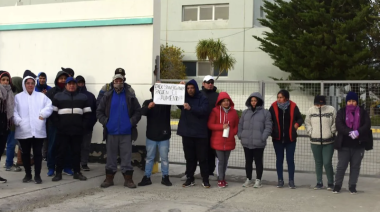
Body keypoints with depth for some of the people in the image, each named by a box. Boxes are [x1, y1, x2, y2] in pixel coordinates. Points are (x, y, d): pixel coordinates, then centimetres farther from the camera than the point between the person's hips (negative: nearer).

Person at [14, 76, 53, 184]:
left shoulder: (41, 96, 11)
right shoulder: (18, 97, 9)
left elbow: (49, 107, 2)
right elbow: (14, 111, 0)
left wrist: (43, 115, -13)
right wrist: (18, 121, -14)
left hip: (38, 130, 0)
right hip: (23, 130, 0)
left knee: (38, 153, 0)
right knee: (25, 153, 8)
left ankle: (37, 175, 8)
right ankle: (28, 174, 20)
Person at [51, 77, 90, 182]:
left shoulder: (83, 97, 11)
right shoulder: (58, 96, 6)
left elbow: (87, 113, 9)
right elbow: (53, 112, 1)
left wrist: (83, 126, -1)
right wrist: (58, 125, -6)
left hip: (77, 131, 2)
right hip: (62, 131, -2)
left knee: (77, 151, 7)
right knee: (60, 151, 1)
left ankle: (77, 172, 16)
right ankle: (58, 173, 8)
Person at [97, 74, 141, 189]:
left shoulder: (130, 96, 4)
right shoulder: (107, 96, 6)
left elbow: (138, 112, 3)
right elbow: (99, 112, 6)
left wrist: (132, 122, -10)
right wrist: (105, 121, -8)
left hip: (126, 133, -1)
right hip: (111, 132, 1)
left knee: (126, 156, 3)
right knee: (111, 156, 9)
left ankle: (128, 179, 9)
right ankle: (109, 179, 17)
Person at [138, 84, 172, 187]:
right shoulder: (147, 102, 2)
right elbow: (142, 112, -15)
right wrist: (148, 107, -36)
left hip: (164, 135, -1)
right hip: (151, 135, 1)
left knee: (164, 158, 6)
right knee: (149, 157, 8)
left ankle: (165, 177, 16)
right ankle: (147, 177, 14)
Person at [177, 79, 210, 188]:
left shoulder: (203, 99, -4)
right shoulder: (184, 98, 11)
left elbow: (203, 110, -17)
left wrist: (191, 108, -32)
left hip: (200, 134, -4)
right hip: (187, 133, 4)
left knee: (203, 157, 2)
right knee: (189, 157, 9)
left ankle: (205, 179, 10)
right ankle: (190, 178, 17)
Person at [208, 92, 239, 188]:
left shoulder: (233, 112, 7)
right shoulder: (215, 111, -3)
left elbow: (236, 125, 13)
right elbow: (210, 124, -4)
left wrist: (233, 132, -6)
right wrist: (222, 127, -15)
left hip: (229, 141, 3)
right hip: (218, 140, -3)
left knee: (225, 160, 11)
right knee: (221, 160, -4)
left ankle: (223, 178, 23)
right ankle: (220, 180, 7)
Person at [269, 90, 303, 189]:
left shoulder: (293, 107, -5)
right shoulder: (274, 107, -4)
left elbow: (300, 119, 8)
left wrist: (296, 124, -8)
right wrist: (271, 128, -5)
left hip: (290, 138, -1)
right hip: (277, 138, 1)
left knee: (290, 159, 4)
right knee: (279, 159, 9)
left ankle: (291, 181, 12)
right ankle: (280, 180, 18)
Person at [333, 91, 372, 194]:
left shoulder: (362, 112, 6)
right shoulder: (341, 112, 3)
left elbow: (367, 124, -5)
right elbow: (338, 125, -10)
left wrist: (358, 132, -23)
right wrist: (350, 132, -25)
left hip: (359, 144, 1)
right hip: (344, 144, -1)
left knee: (355, 166, 7)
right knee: (341, 165, 3)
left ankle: (352, 186, 18)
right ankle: (337, 185, 14)